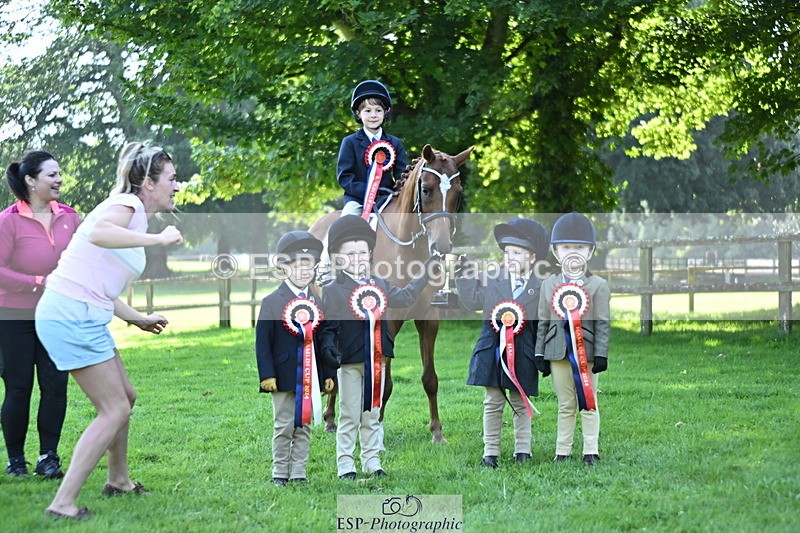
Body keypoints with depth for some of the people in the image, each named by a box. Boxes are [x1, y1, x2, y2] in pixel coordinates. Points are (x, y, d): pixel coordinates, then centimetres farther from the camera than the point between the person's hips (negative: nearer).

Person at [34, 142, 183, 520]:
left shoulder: (135, 215, 20)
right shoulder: (127, 204, -9)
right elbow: (99, 232, -35)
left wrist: (140, 320, 24)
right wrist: (158, 239, -29)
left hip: (82, 317, 10)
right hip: (71, 315, -10)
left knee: (125, 396, 22)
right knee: (114, 410, -7)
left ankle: (118, 481, 39)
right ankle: (63, 504, -8)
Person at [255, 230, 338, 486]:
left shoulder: (318, 303, 9)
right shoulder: (272, 302, -4)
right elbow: (262, 342, -7)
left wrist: (329, 374, 8)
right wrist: (267, 375, -13)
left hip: (310, 378, 4)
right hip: (284, 377, -4)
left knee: (304, 427, 7)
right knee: (283, 427, 2)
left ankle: (298, 473, 13)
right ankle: (280, 473, 10)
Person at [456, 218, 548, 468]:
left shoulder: (540, 288, -2)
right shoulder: (490, 279, 5)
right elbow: (472, 301, 6)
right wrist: (464, 274, 1)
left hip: (523, 354, -1)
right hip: (492, 351, 2)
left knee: (521, 404, 10)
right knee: (492, 403, 5)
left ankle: (522, 451, 19)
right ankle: (490, 452, 11)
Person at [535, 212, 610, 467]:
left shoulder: (598, 285, 2)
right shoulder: (549, 284, 9)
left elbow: (602, 323, -1)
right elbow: (543, 322, 9)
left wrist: (601, 354, -7)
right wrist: (540, 354, 5)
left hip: (586, 351, -2)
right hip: (559, 352, 2)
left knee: (589, 403, 3)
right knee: (565, 405, 8)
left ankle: (591, 452, 9)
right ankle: (562, 452, 12)